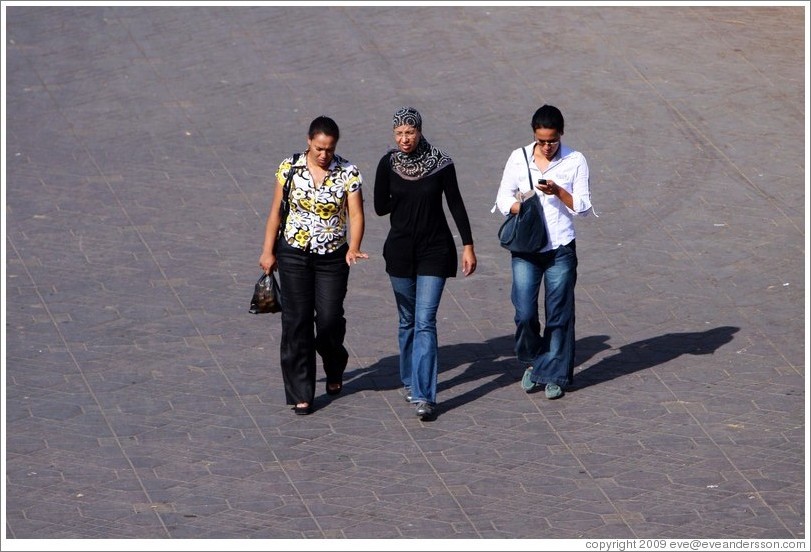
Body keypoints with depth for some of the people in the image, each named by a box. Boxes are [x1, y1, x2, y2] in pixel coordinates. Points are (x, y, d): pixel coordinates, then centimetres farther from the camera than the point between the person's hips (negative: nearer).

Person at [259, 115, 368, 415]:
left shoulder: (348, 173, -6)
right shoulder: (290, 168, -3)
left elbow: (356, 214, -12)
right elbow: (276, 211, 3)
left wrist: (354, 248, -29)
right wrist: (268, 251, 3)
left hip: (333, 256, 0)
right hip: (294, 255, 0)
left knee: (329, 318, -3)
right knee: (297, 322, -1)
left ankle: (334, 369, 31)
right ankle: (300, 393, 7)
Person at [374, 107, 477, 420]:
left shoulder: (441, 163, -9)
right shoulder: (388, 164, -4)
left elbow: (455, 204, -2)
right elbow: (380, 208, 2)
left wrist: (468, 245, -2)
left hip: (434, 250, -3)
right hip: (400, 250, 3)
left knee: (425, 322, -10)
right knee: (407, 321, 14)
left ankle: (424, 395, -14)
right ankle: (410, 382, 31)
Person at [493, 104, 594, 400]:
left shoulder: (575, 161, -1)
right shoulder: (519, 159, 2)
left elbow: (583, 207, -1)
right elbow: (503, 199, 7)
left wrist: (558, 192, -17)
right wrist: (521, 207, -14)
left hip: (560, 250, -1)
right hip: (525, 250, 1)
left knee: (559, 315, 2)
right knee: (524, 313, -5)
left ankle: (554, 375, 13)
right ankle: (532, 360, 21)